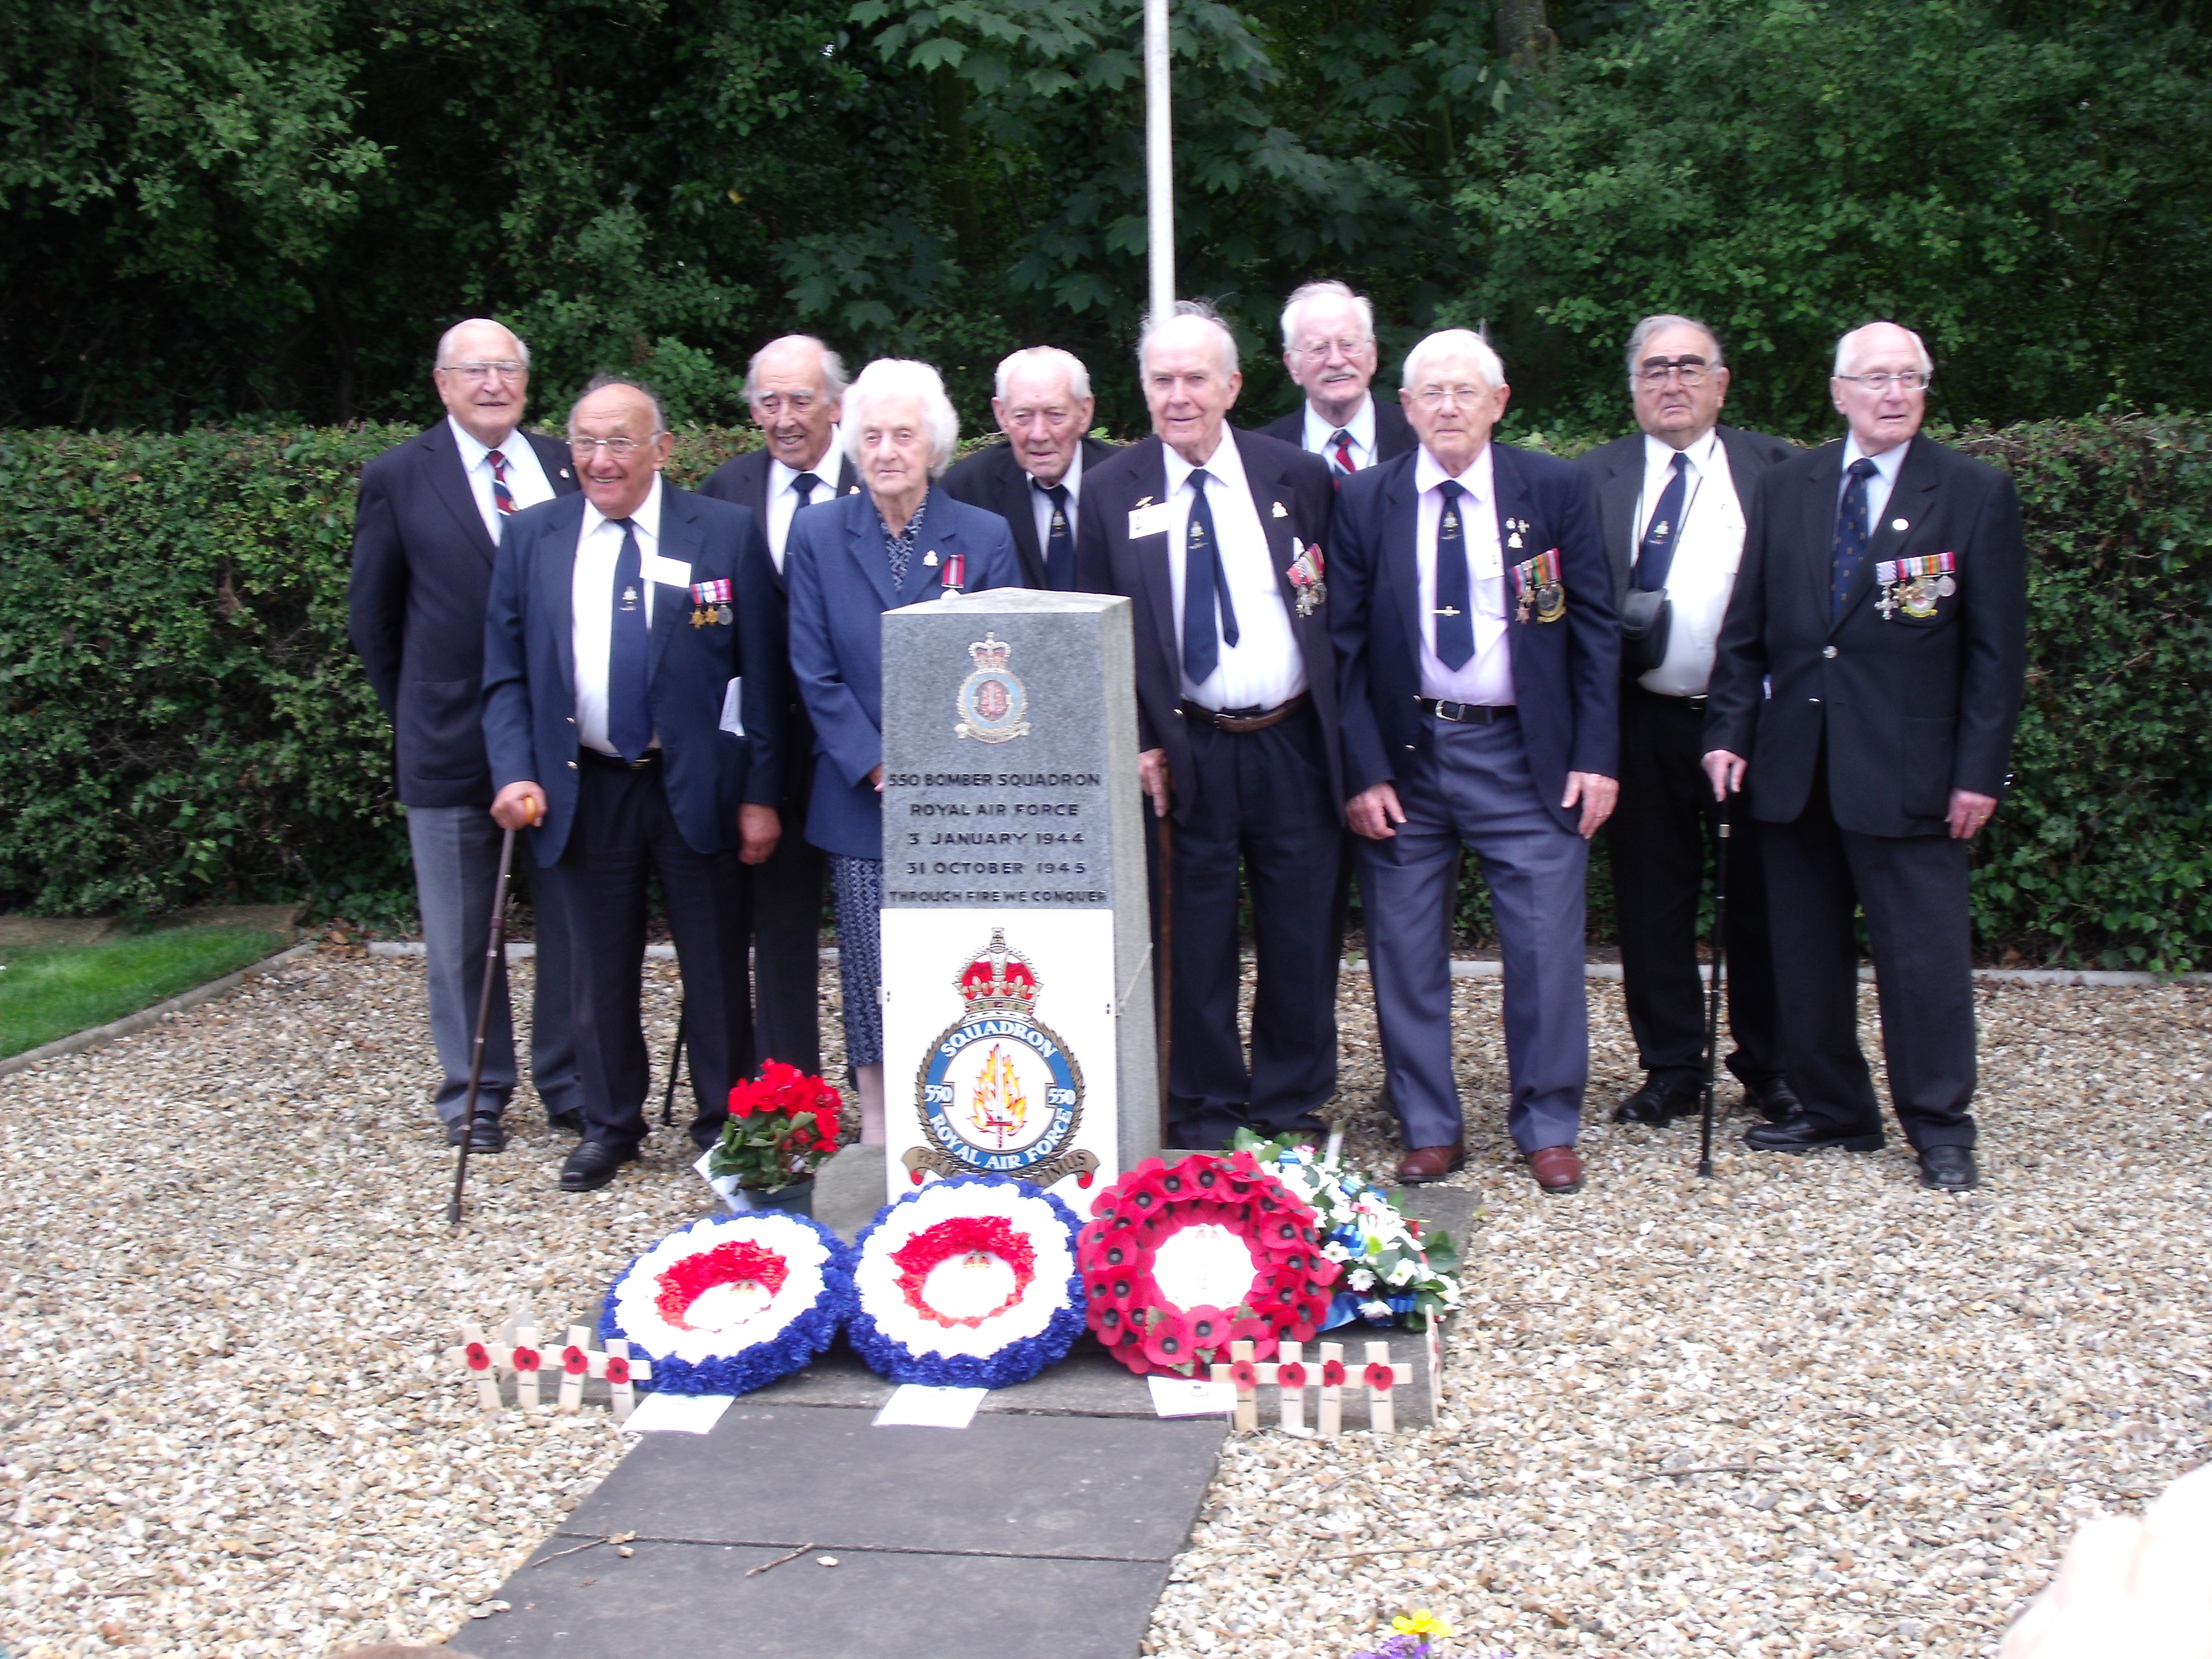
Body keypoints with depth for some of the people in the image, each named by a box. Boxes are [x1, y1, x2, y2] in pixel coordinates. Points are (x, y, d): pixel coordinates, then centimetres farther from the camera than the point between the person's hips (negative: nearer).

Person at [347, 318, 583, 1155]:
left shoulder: (566, 470, 4)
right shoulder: (398, 478, -1)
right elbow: (372, 616, 6)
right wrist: (414, 716, 6)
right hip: (451, 743, -2)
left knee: (571, 922, 9)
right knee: (461, 935, 8)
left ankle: (568, 1082, 22)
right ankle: (474, 1093, 21)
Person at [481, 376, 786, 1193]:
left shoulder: (727, 532, -2)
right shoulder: (531, 538, 5)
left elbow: (761, 673, -2)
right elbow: (505, 673, 7)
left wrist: (760, 793, -6)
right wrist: (514, 773, -8)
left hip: (698, 785, -2)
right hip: (585, 790, 2)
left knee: (715, 966, 7)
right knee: (600, 970, 11)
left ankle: (725, 1124, 23)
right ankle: (610, 1125, 26)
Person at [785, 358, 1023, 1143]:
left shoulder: (984, 536, 3)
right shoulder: (817, 534, 4)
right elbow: (813, 671, 1)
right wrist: (877, 766, -9)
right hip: (860, 800, 0)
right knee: (872, 981, 2)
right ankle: (878, 1139, 11)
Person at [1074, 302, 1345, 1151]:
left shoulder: (1297, 476, 3)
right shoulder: (1112, 492, 1)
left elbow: (1338, 611, 6)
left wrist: (1340, 733, 1)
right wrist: (1134, 743, -5)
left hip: (1295, 742, 1)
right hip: (1188, 752, -1)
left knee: (1303, 939, 8)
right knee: (1197, 944, 6)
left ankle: (1290, 1107, 24)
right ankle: (1206, 1116, 20)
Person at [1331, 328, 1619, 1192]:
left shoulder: (1556, 489, 1)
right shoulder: (1365, 500, 2)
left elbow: (1595, 628, 3)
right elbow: (1344, 643, 2)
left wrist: (1596, 756, -4)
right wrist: (1363, 769, -5)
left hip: (1526, 756, -1)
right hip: (1405, 753, 1)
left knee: (1546, 947, 1)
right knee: (1406, 953, 6)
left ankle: (1548, 1128, 18)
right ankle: (1430, 1130, 21)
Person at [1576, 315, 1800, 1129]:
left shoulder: (1775, 469, 5)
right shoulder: (1595, 477, 7)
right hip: (1644, 720, 1)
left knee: (1762, 899, 7)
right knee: (1652, 902, 7)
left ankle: (1768, 1066, 20)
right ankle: (1671, 1069, 18)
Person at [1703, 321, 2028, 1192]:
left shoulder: (1976, 493, -1)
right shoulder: (1787, 487, 9)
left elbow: (1997, 646, -2)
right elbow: (1746, 625, 11)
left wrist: (1979, 768, -7)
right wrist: (1729, 730, 2)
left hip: (1907, 768, -4)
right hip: (1795, 762, 4)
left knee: (1923, 953, -1)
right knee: (1805, 951, 10)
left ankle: (1940, 1128, 11)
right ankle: (1833, 1109, 24)